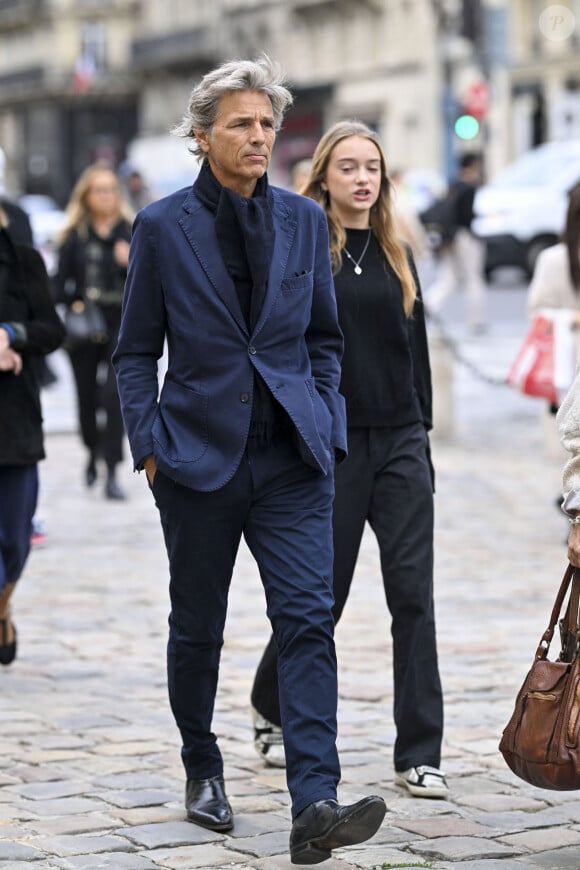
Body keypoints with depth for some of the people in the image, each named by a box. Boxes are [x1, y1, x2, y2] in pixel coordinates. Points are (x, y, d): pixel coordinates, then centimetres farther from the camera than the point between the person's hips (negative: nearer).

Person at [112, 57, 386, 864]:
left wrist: (323, 425, 5)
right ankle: (202, 768, 34)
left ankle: (315, 805, -18)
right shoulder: (163, 226, -2)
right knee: (197, 627, 11)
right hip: (200, 456, -1)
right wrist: (149, 445, -5)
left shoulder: (303, 221, 6)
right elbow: (136, 351, 3)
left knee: (308, 619, -12)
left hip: (291, 458, 1)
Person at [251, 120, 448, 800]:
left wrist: (422, 435, 12)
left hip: (399, 441, 4)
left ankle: (419, 756, 0)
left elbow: (416, 350, 16)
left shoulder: (396, 256, 12)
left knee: (413, 591, -4)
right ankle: (271, 707, 34)